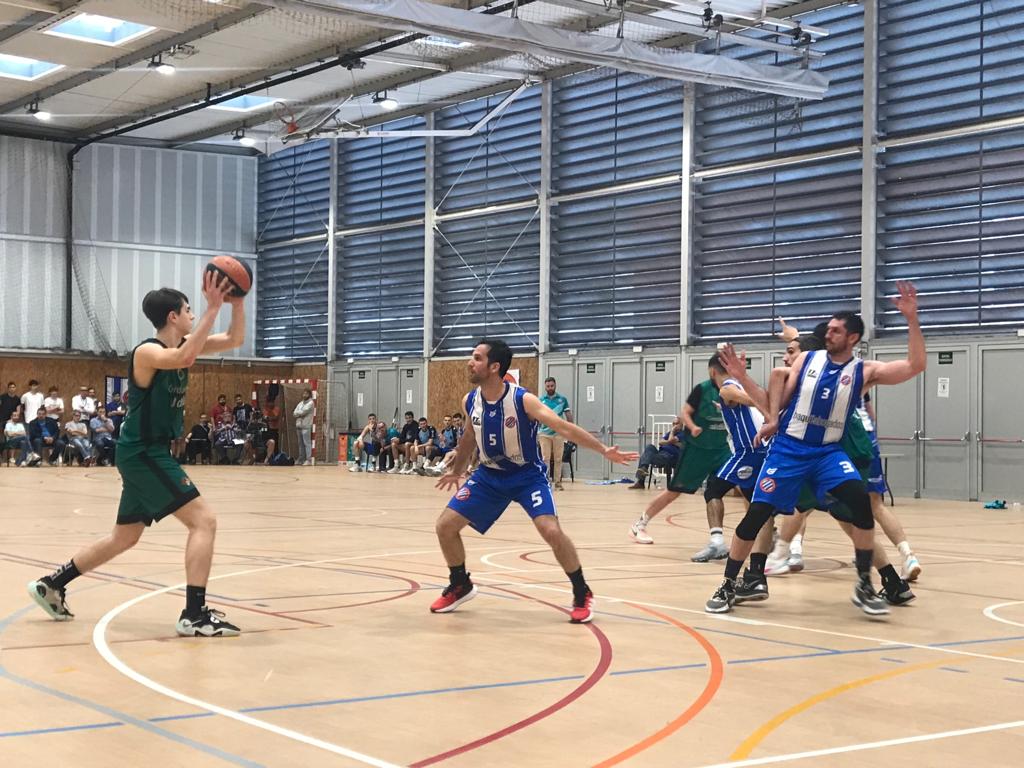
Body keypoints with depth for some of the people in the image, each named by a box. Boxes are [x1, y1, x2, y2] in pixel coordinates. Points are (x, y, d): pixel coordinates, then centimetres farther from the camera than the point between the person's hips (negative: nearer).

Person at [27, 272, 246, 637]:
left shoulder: (183, 344, 8)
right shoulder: (147, 352, -18)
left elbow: (234, 339, 9)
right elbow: (184, 360, -39)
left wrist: (236, 303, -7)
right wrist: (212, 309, -38)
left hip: (149, 453, 10)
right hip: (143, 453, -10)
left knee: (124, 537, 20)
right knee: (203, 520, -14)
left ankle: (51, 584, 29)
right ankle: (194, 615, -16)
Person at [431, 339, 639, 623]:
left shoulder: (523, 400, -24)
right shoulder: (470, 401, -8)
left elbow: (564, 428, -27)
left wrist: (604, 450, -36)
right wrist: (456, 470, 26)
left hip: (527, 475, -5)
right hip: (489, 475, 5)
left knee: (551, 530, -24)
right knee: (445, 526, -2)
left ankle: (582, 595, -3)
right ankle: (460, 586, 22)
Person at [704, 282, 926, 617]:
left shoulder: (865, 371, -3)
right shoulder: (807, 359, 2)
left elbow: (916, 366, -14)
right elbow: (781, 395, 9)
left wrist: (911, 319, -21)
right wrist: (772, 420, -7)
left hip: (828, 452, 0)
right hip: (788, 448, 1)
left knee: (860, 500, -25)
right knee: (756, 515, -7)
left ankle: (864, 586, -12)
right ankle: (727, 587, 10)